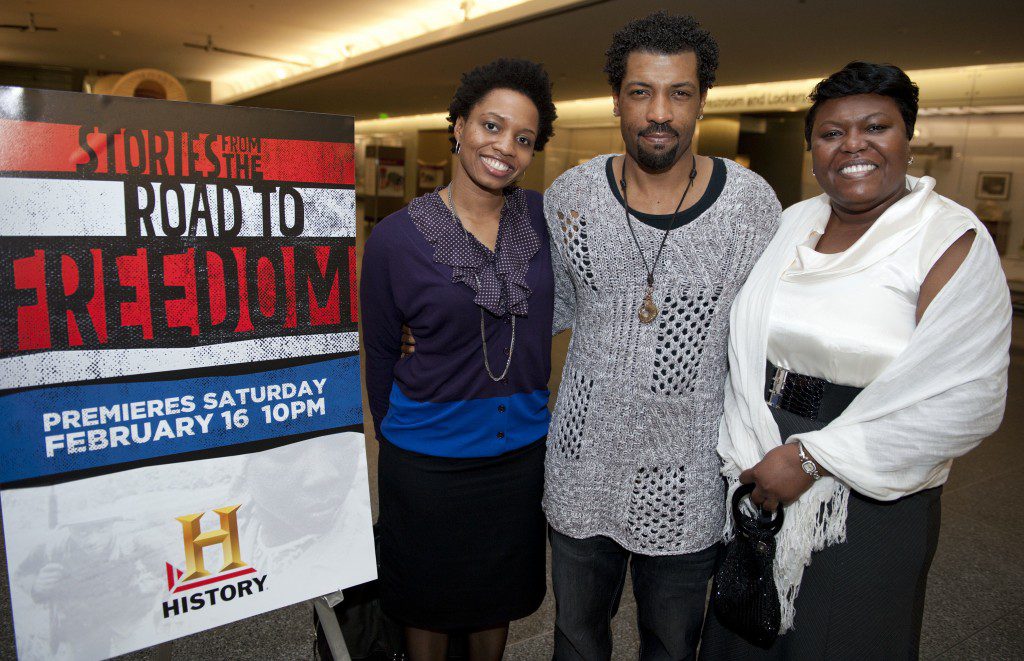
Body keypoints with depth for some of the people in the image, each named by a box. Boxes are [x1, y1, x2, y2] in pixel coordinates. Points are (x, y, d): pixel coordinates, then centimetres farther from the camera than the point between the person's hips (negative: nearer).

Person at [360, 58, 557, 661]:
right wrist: (393, 432, 6)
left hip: (523, 449, 3)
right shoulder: (397, 238, -12)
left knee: (500, 594, 24)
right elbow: (381, 350, -1)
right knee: (430, 600, 20)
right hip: (430, 460, -2)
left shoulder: (545, 217, -5)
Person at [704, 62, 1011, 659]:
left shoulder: (954, 241, -12)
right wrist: (750, 453, -9)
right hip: (762, 477, 5)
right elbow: (746, 351, 3)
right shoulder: (791, 224, 4)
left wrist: (810, 457, -21)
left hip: (871, 503, -4)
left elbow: (967, 397, -20)